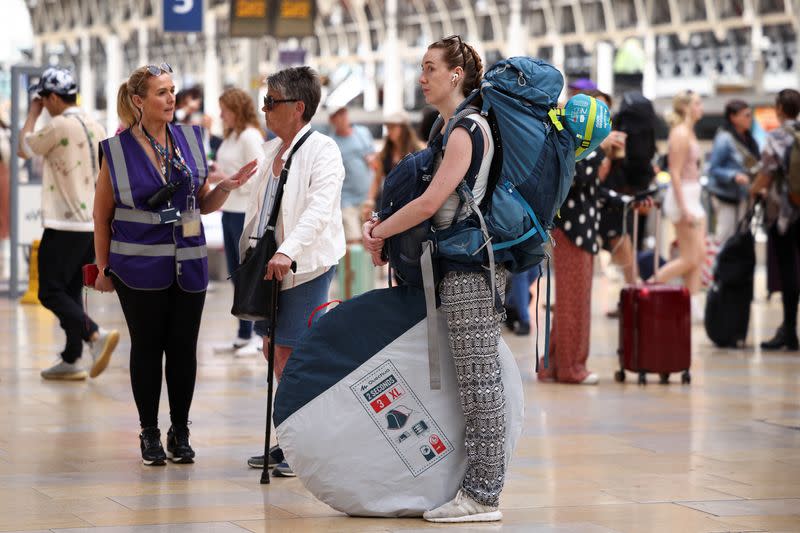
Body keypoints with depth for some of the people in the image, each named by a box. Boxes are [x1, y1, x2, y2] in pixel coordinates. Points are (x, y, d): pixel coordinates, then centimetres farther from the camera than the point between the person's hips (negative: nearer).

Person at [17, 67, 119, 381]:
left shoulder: (60, 126, -14)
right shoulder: (96, 127, 11)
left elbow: (24, 149, -1)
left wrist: (33, 114, 11)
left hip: (64, 225, -8)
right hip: (94, 223, 8)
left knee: (50, 293, -5)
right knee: (70, 292, 14)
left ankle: (96, 335, -21)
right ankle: (71, 360, 13)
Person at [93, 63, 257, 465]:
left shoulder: (189, 140, 6)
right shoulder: (118, 150, -4)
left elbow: (204, 204, 13)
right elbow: (102, 214, 2)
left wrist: (226, 187, -7)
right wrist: (103, 268, 2)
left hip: (188, 266, 3)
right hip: (139, 267, -3)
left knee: (184, 347, 4)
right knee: (147, 347, 3)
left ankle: (180, 432, 16)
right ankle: (149, 433, 14)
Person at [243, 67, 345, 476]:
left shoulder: (322, 150, -10)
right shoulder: (271, 151, 15)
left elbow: (319, 208, -24)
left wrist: (288, 251, -35)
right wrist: (249, 254, 18)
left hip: (306, 266, -8)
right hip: (269, 264, 8)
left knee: (290, 355, -9)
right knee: (273, 351, 11)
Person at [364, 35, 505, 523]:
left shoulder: (467, 129, -13)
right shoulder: (459, 127, 17)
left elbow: (431, 202, -19)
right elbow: (439, 201, 20)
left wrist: (379, 234, -7)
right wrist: (384, 228, 7)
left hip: (470, 267, -10)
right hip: (466, 265, 10)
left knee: (479, 383, -6)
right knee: (479, 385, 12)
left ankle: (483, 497, -3)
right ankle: (479, 488, 16)